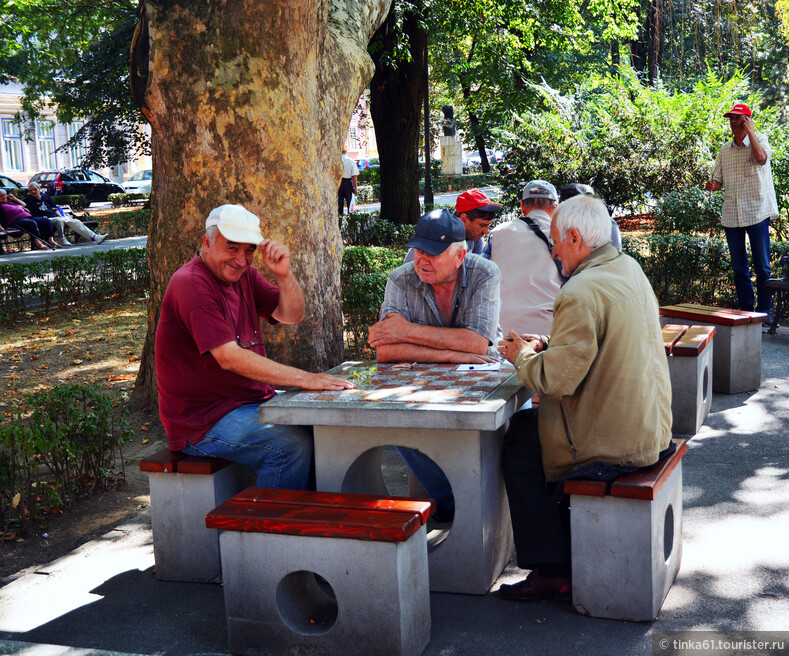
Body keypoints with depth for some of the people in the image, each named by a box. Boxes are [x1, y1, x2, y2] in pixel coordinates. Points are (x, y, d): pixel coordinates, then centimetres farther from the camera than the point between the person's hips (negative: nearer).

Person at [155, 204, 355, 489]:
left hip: (252, 400, 9)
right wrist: (305, 379, -31)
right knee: (293, 444, -26)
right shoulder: (190, 284, -18)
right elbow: (229, 358, -27)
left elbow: (292, 315, 9)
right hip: (203, 421, -9)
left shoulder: (243, 275, 10)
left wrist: (283, 274, -11)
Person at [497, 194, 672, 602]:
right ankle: (568, 551, 26)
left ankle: (552, 573, 10)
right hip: (652, 427, 9)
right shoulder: (629, 269, 7)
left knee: (517, 445, 5)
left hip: (613, 445, -9)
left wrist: (522, 357, -3)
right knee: (530, 425, 21)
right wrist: (546, 346, 11)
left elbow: (556, 381, -22)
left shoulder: (580, 293, -23)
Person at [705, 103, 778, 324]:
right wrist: (712, 185, -7)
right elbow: (718, 180, 16)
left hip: (757, 212, -4)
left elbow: (761, 158, -23)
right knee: (738, 267, 8)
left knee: (762, 265, -1)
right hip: (731, 214, 4)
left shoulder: (759, 140, 0)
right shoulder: (725, 149, 13)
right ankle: (745, 310, 16)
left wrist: (749, 131, -14)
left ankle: (765, 311, 7)